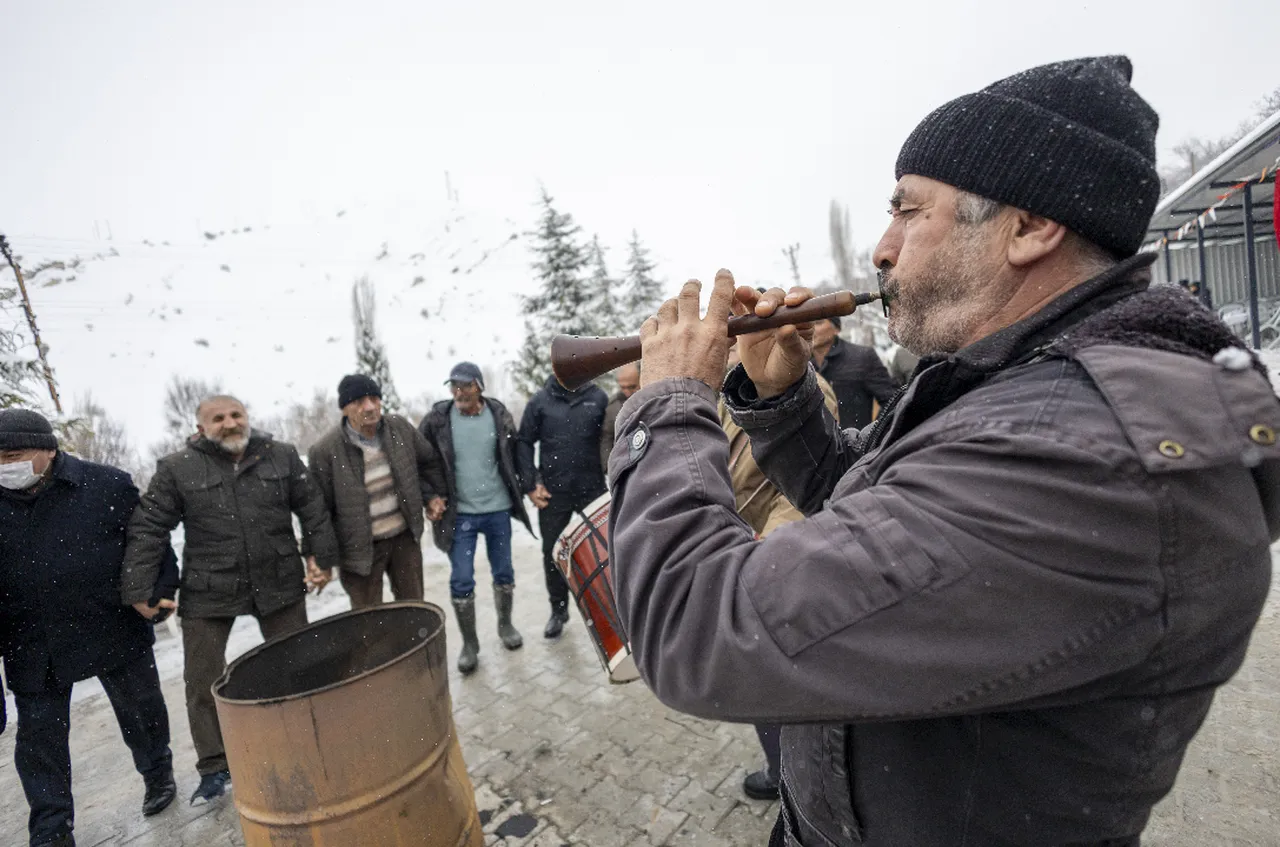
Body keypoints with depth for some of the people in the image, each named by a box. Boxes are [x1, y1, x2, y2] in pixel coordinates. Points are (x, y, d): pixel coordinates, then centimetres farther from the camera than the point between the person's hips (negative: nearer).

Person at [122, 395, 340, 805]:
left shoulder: (282, 456, -3)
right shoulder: (177, 469, -6)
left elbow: (313, 509, 3)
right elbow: (148, 529, -2)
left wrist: (322, 556, 1)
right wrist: (138, 588, -4)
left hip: (280, 584, 1)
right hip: (207, 594, 0)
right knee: (202, 681, 9)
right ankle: (214, 768, 28)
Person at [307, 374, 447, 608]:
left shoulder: (400, 427, -6)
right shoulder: (324, 451, -18)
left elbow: (429, 462, 12)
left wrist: (431, 497, 3)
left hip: (405, 537, 4)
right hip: (360, 548, -3)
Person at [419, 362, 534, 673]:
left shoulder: (499, 415, -4)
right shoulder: (437, 418, -8)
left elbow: (515, 455, 7)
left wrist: (520, 491, 3)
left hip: (498, 510, 2)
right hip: (460, 514, -1)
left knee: (504, 573, 15)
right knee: (461, 581, 2)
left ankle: (505, 624, 38)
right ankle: (469, 644, 21)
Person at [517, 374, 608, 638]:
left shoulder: (598, 398, 1)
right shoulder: (540, 401, 1)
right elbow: (524, 443, 2)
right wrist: (531, 484, -6)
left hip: (592, 490, 0)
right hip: (553, 493, 1)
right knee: (553, 554, 11)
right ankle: (558, 611, 29)